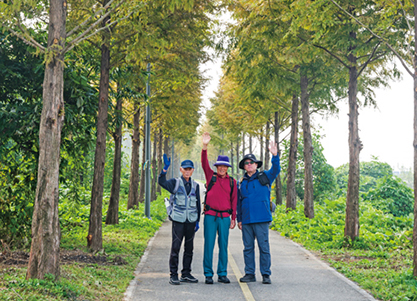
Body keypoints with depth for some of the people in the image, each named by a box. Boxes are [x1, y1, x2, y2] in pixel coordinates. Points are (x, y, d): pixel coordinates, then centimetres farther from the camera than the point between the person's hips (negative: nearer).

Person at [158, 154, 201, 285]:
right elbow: (161, 182, -17)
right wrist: (165, 168, -30)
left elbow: (198, 204, 16)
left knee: (189, 248, 8)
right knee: (175, 247, -6)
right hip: (178, 220, -4)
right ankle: (173, 275, 0)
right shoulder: (175, 183, 2)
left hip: (191, 221, 4)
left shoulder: (195, 185, 13)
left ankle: (186, 274, 17)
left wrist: (197, 221, 12)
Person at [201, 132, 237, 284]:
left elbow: (234, 200, 11)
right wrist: (204, 147, -22)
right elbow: (204, 163, -7)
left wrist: (233, 218, 6)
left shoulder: (232, 182, 10)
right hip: (210, 216, -1)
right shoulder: (211, 176, 7)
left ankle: (222, 274, 13)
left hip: (224, 217, 1)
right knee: (209, 245, -2)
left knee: (223, 246, 4)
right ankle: (208, 274, 4)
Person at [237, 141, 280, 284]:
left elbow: (275, 170, -12)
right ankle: (250, 274, 14)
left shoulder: (264, 177, 5)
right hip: (246, 220, 4)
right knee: (248, 247, 7)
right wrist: (239, 219, 12)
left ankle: (266, 274, 3)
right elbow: (239, 202, 17)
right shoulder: (242, 182, 14)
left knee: (264, 247, -3)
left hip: (261, 219, -3)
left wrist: (275, 156, -26)